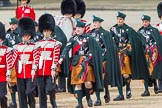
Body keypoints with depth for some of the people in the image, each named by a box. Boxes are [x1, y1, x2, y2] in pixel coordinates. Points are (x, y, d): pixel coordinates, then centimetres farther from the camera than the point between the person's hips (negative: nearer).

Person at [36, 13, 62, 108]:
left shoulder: (55, 43, 1)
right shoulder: (38, 44, 12)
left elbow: (56, 57, -5)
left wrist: (53, 69, -13)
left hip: (50, 71, -4)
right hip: (40, 71, 4)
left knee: (50, 89, -8)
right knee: (41, 92, 4)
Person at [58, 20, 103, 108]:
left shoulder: (88, 38, 2)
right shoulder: (73, 39, 5)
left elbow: (97, 48, 7)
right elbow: (66, 48, -8)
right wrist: (62, 57, -22)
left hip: (87, 63, -2)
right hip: (76, 64, 2)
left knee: (88, 83, -9)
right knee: (78, 84, 0)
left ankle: (88, 97, 20)